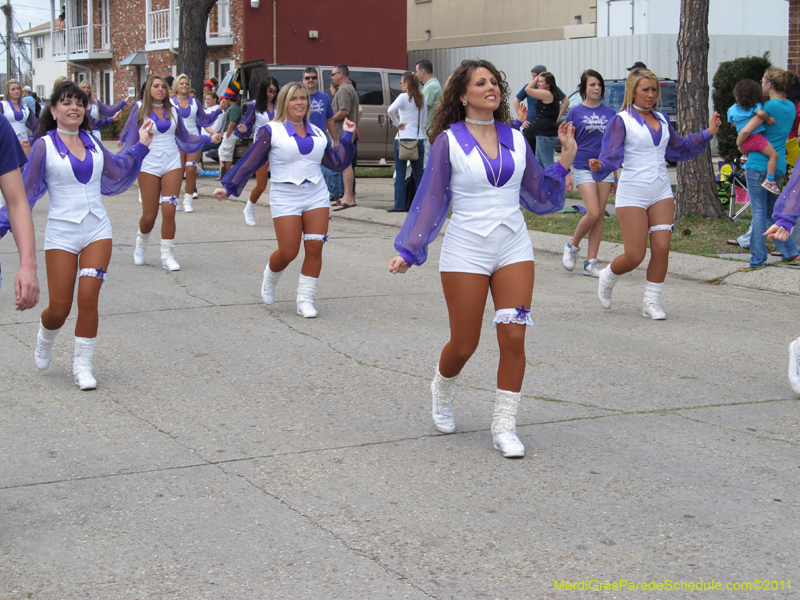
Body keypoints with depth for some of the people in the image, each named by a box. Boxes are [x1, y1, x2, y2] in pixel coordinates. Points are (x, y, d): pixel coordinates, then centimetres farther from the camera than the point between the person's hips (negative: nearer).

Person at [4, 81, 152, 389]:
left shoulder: (91, 141, 8)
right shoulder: (44, 146, -5)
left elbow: (117, 175, 18)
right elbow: (25, 190, -4)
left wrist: (140, 146, 14)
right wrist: (5, 223, -9)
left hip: (98, 230, 3)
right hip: (62, 234, -3)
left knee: (88, 298, -7)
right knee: (59, 308, 0)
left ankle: (82, 366, 7)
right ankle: (45, 339, 35)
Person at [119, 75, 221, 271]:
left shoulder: (172, 109, 7)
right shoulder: (140, 109, -2)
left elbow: (184, 136, 16)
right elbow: (130, 137, 0)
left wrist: (209, 138, 10)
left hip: (172, 165, 2)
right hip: (149, 165, -2)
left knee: (169, 211, -6)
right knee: (149, 216, 1)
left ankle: (167, 256, 4)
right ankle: (140, 246, 31)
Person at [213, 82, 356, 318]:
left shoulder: (317, 133, 12)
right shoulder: (272, 131, -1)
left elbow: (337, 163, 15)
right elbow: (250, 162, 0)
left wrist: (347, 136, 11)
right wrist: (229, 188, -4)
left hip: (317, 195, 4)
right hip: (285, 198, -4)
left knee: (315, 248, -5)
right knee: (288, 253, -6)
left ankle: (305, 300, 5)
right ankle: (269, 279, 28)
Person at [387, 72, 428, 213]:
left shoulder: (404, 97, -7)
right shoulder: (422, 100, 10)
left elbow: (391, 110, -24)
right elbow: (425, 120, 13)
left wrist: (397, 123, -10)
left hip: (403, 139, -5)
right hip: (419, 140, 5)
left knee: (400, 173, 0)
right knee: (418, 173, 9)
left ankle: (399, 205, -1)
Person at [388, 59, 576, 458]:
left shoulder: (515, 139, 8)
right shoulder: (449, 141, -3)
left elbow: (538, 197, 14)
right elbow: (430, 201, 0)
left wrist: (565, 160, 3)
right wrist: (409, 252, -5)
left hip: (514, 250, 3)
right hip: (465, 253, -3)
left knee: (513, 338, -6)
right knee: (464, 345, 3)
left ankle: (504, 426, 5)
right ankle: (442, 394, 36)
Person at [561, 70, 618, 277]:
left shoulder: (610, 113, 9)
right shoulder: (575, 112, 0)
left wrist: (615, 175, 13)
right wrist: (567, 174, -4)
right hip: (583, 168, -4)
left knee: (600, 216, 2)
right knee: (593, 213, -14)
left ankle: (591, 262, 8)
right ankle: (572, 245, 12)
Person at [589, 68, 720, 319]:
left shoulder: (662, 120, 13)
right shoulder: (622, 121, -5)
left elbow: (680, 149, 25)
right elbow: (612, 156, -13)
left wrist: (708, 133, 19)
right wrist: (599, 167, -34)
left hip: (662, 192, 5)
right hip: (632, 194, -5)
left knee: (662, 249, -4)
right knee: (634, 256, -6)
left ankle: (651, 302, 11)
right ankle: (607, 277, 26)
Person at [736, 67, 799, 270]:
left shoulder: (769, 106, -14)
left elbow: (746, 131, -21)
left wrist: (739, 144, 1)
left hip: (759, 163, -7)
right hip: (779, 165, 7)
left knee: (759, 212, -4)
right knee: (771, 211, 18)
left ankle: (758, 259, -2)